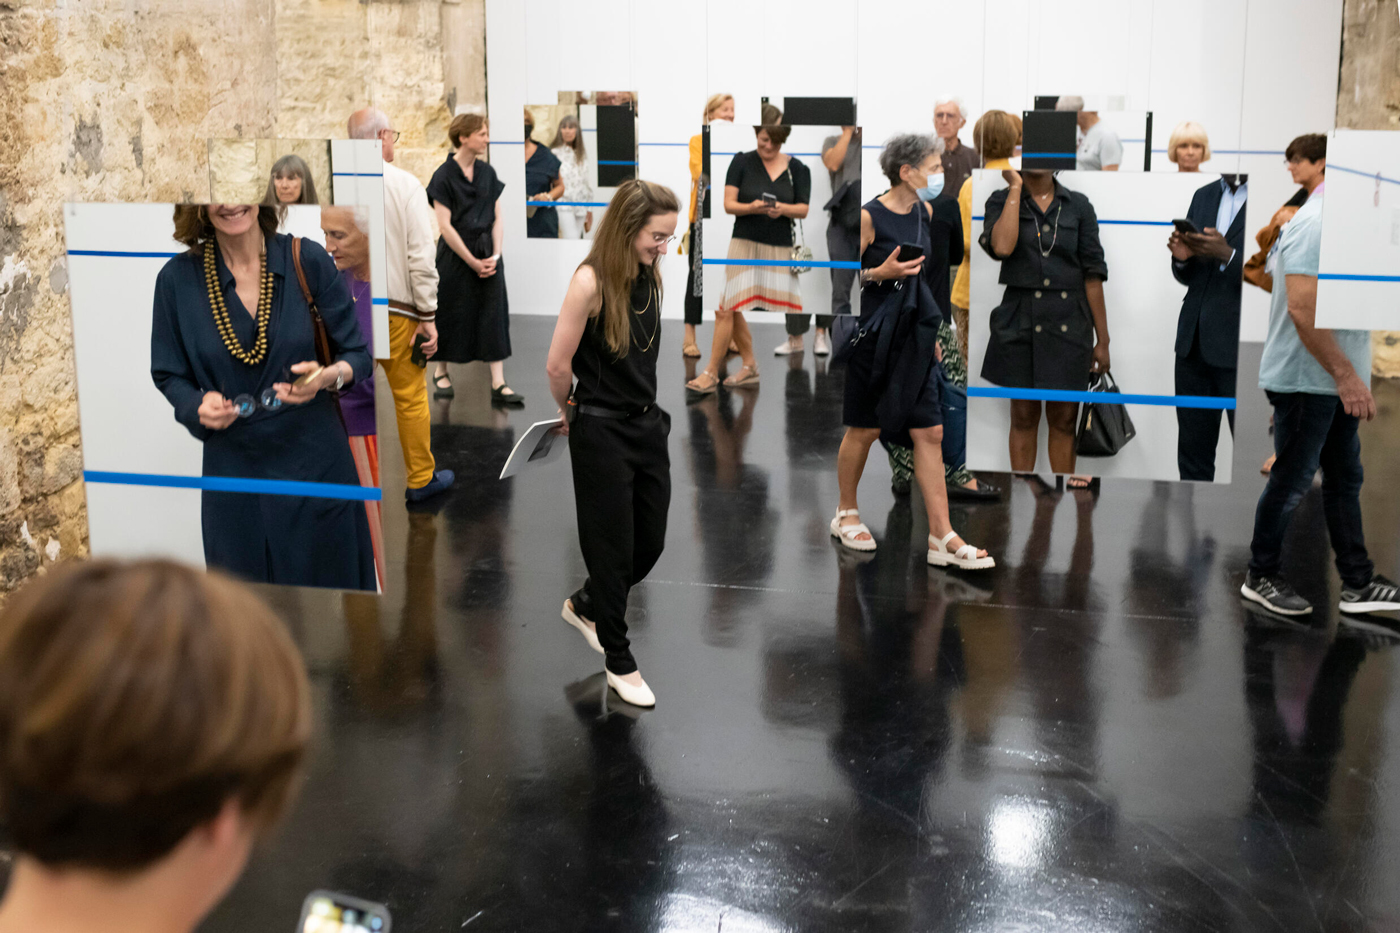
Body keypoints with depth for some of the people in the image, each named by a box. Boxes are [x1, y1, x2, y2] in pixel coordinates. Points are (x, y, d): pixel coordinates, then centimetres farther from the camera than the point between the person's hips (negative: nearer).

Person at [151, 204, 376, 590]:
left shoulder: (308, 260, -6)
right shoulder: (177, 279, -3)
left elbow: (358, 355, 1)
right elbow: (169, 375, 8)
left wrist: (328, 376, -20)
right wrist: (199, 407, -13)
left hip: (315, 461, -1)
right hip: (231, 468, 1)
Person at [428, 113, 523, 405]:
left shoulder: (487, 172, 6)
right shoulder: (444, 176, -10)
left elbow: (498, 216, 6)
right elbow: (445, 225, -13)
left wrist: (495, 255, -7)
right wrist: (473, 262, -13)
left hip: (487, 252, 4)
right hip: (455, 253, -4)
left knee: (494, 315, -1)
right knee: (451, 314, 5)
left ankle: (498, 384, 0)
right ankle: (441, 373, 26)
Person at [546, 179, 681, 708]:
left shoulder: (651, 277, 4)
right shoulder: (591, 280, -19)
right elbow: (558, 367, -13)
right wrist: (575, 416, 3)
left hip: (648, 425, 7)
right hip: (602, 433, -7)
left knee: (651, 543, 14)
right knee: (612, 546, 4)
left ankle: (585, 606, 40)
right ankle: (618, 661, 21)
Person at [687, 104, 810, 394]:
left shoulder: (796, 168, 7)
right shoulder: (742, 162, 3)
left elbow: (803, 209, 4)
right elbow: (729, 204, -2)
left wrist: (781, 209, -17)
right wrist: (752, 207, -22)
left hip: (780, 249, 1)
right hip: (744, 244, -1)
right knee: (727, 309, -6)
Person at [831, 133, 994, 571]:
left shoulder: (924, 212, 8)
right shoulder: (869, 216, -13)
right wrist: (880, 273, -24)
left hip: (913, 335, 6)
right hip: (874, 333, -6)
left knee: (930, 433, 1)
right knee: (864, 429, 6)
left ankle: (942, 537, 2)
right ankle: (847, 514, 28)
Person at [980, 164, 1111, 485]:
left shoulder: (1078, 205, 2)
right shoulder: (1001, 201, 0)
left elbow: (1093, 274, 1)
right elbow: (1001, 248, -21)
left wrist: (1103, 340, -1)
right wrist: (1016, 187, -14)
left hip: (1069, 326, 0)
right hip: (1019, 323, 0)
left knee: (1064, 420, 6)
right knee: (1024, 416, 9)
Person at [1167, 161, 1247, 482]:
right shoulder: (1203, 196, 15)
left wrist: (1227, 255, -22)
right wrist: (1182, 258, -2)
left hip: (1240, 349, -7)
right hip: (1193, 343, 7)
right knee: (1192, 452, 12)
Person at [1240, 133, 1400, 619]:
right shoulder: (1315, 223, -18)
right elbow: (1302, 308, -25)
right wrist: (1345, 374, -23)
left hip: (1335, 380, 9)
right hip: (1306, 379, -9)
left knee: (1345, 478, 12)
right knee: (1291, 482, 2)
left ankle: (1358, 584, 19)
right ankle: (1261, 578, 16)